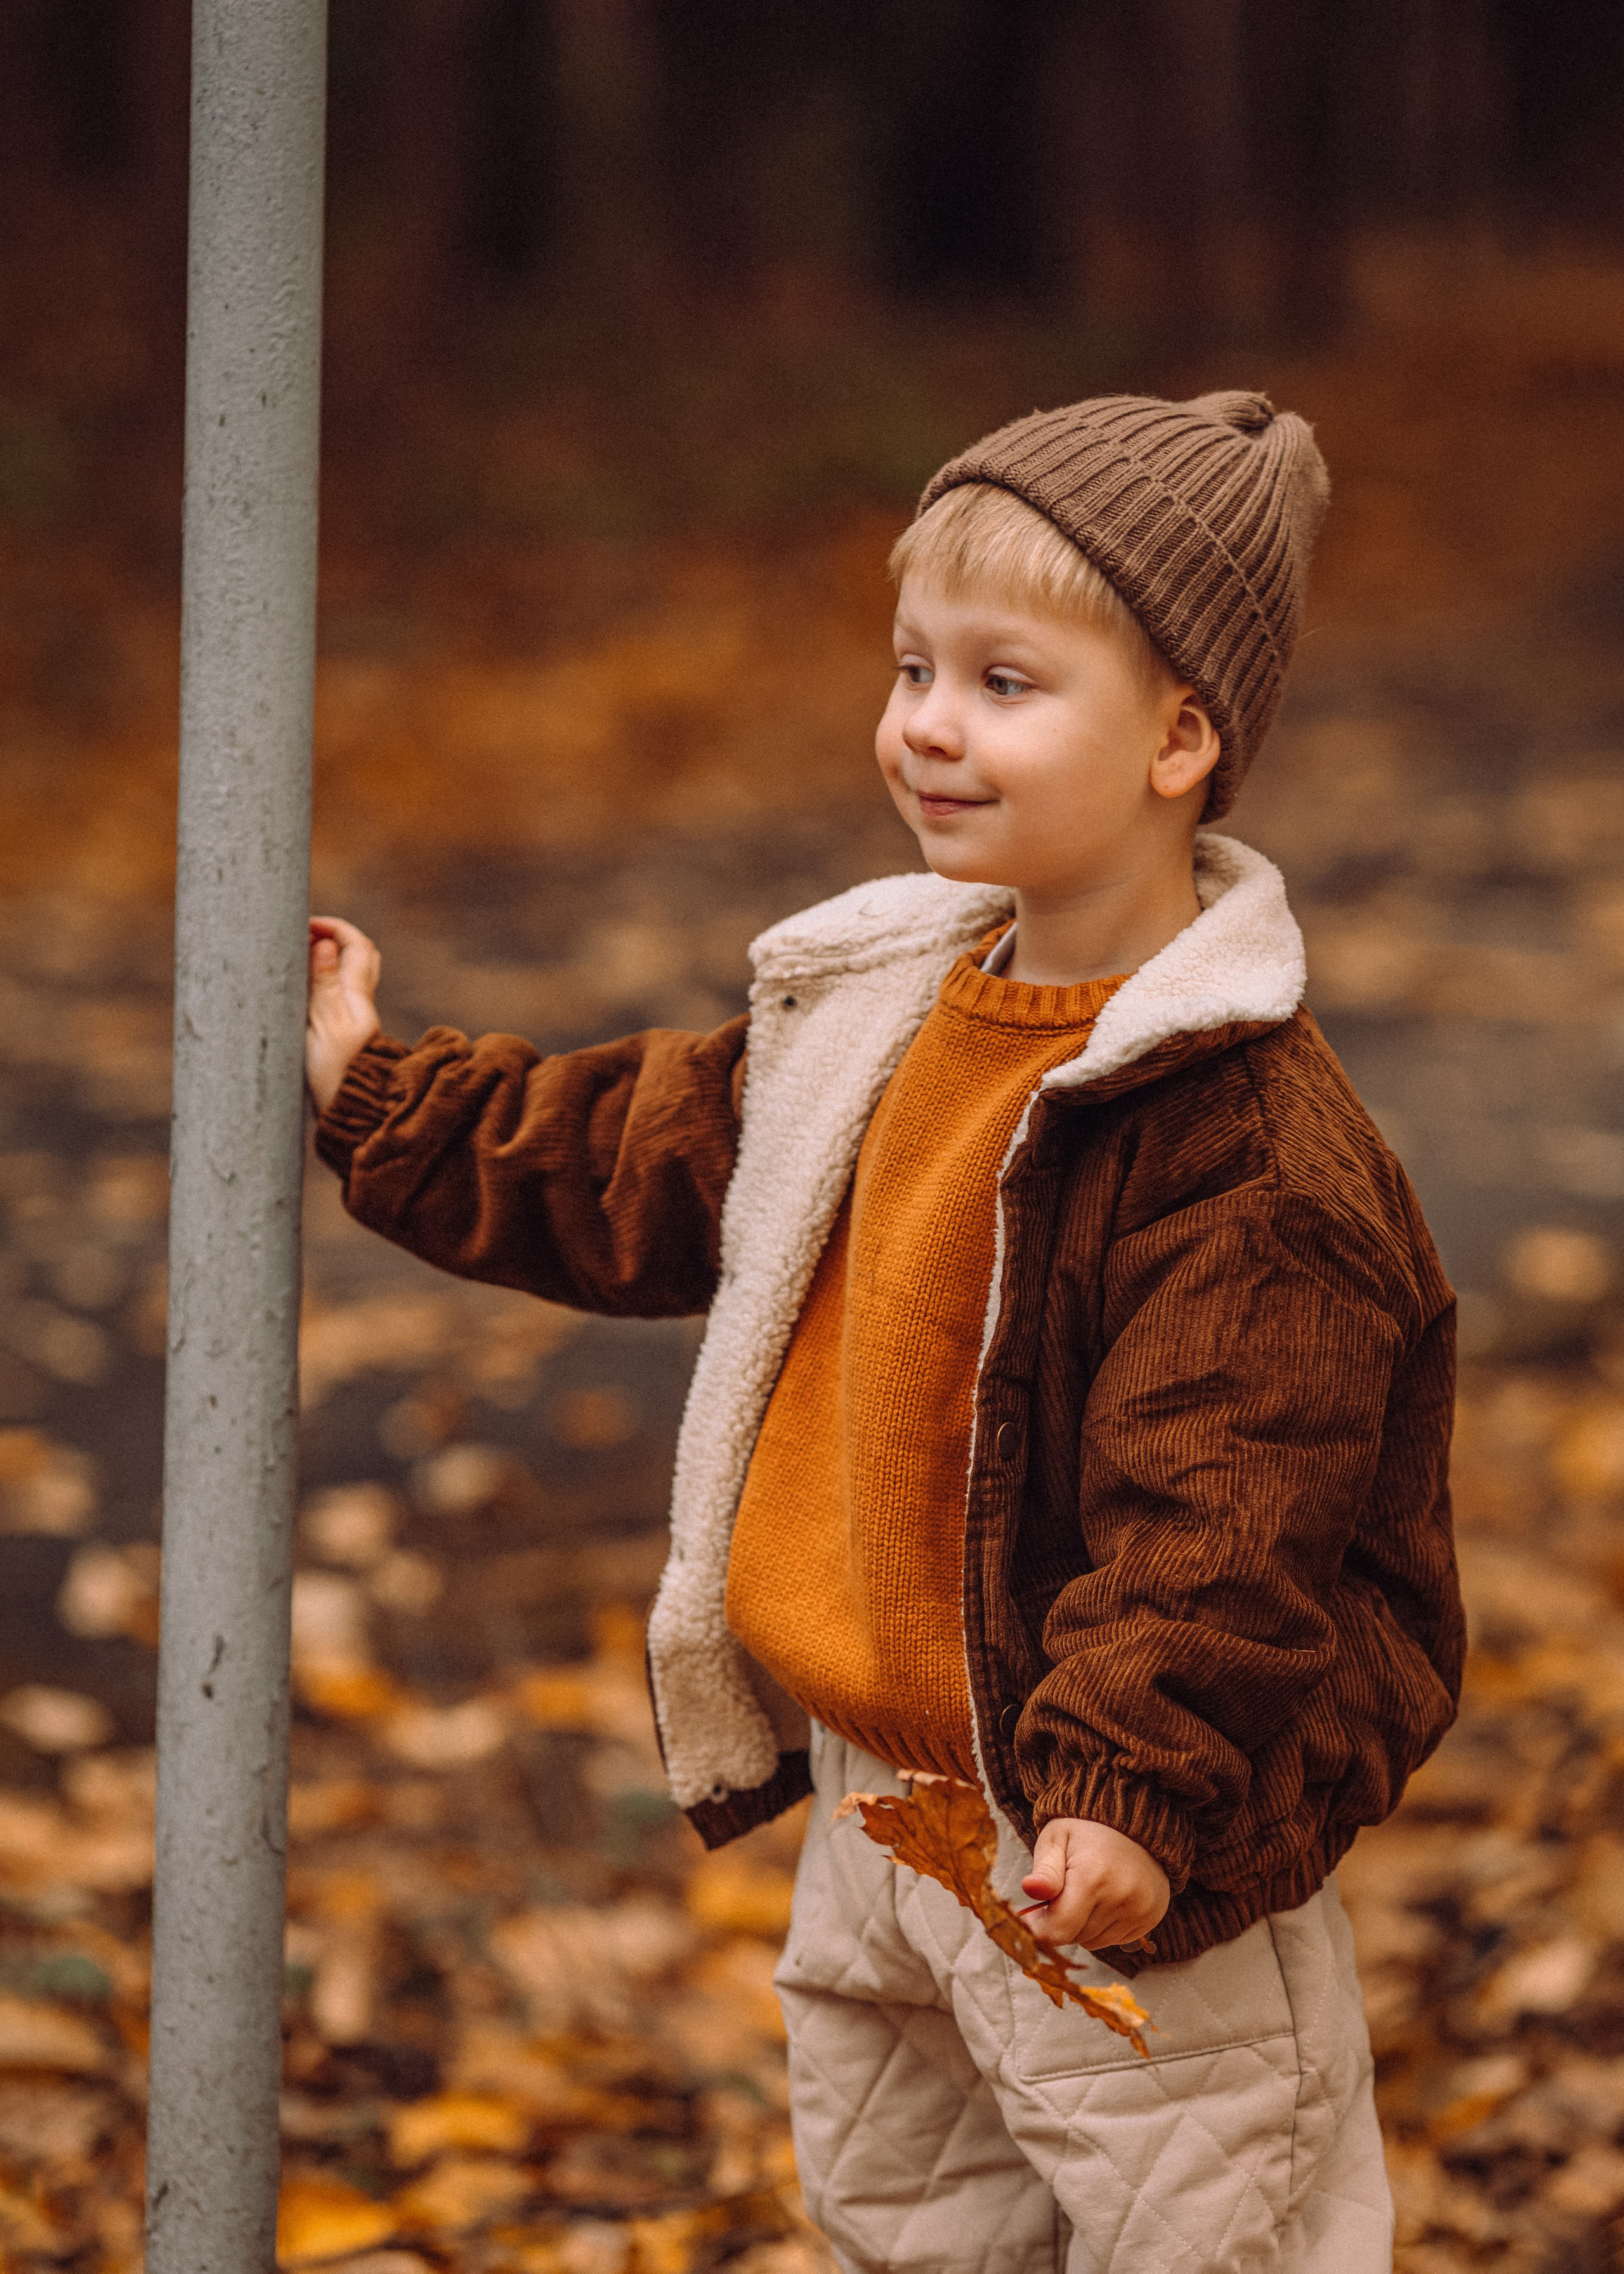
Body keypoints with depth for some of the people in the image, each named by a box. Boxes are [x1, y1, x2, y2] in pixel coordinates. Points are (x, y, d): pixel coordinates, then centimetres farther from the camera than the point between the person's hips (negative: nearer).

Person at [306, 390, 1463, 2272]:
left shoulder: (1246, 1136, -23)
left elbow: (1219, 1510, -28)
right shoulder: (892, 1007, 5)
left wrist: (1132, 1787, -36)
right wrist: (378, 1100, 23)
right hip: (875, 1793, 9)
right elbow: (642, 1160, 20)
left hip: (1100, 1834, -9)